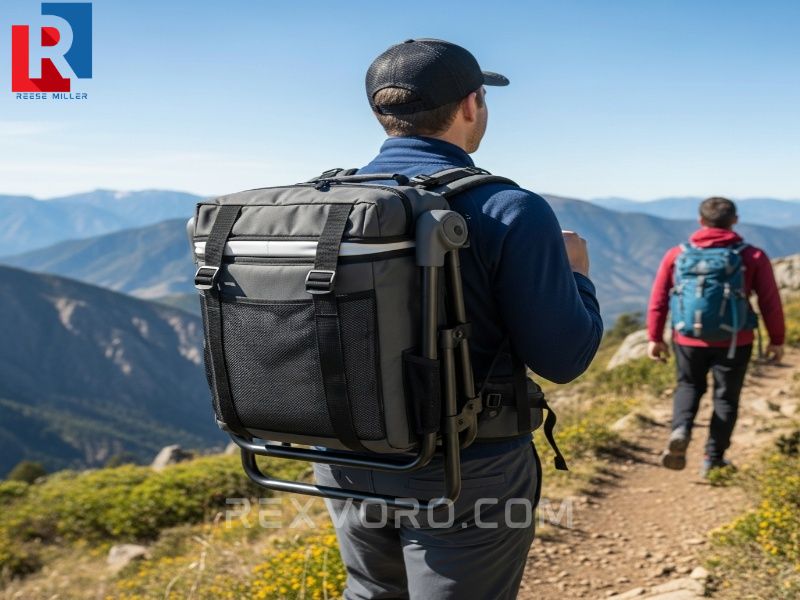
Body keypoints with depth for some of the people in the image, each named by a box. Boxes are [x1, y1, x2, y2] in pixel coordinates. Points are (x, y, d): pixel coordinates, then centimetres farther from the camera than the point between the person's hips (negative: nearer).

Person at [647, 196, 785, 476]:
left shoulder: (677, 255, 0)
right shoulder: (753, 257, -3)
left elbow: (658, 299, 1)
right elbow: (770, 302, -2)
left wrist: (655, 337, 9)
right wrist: (776, 339, 8)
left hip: (689, 340, 1)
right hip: (734, 342, -1)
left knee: (689, 386, 22)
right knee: (726, 397, 14)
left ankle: (680, 430, -4)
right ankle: (713, 459, 18)